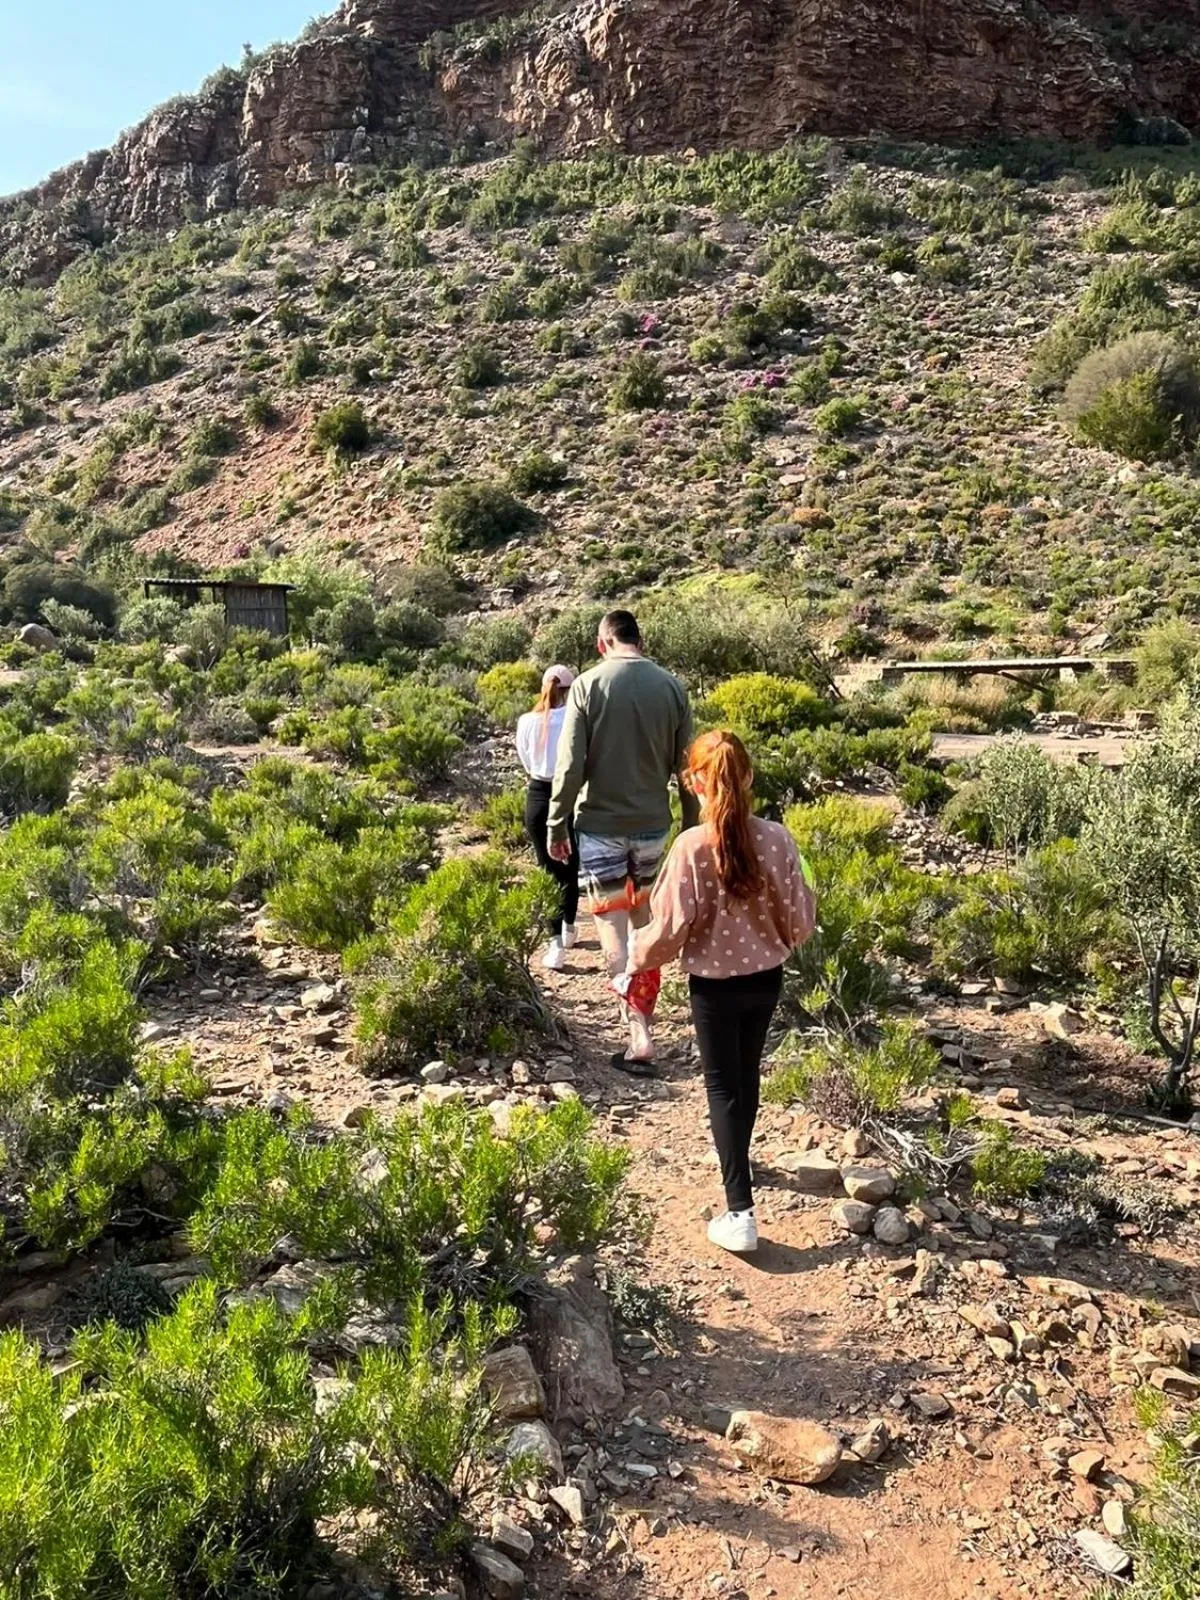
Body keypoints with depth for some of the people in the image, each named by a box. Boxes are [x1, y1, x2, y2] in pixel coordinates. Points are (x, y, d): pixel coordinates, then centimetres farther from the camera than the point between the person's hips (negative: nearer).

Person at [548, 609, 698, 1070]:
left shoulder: (588, 685, -10)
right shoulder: (672, 687, -1)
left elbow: (570, 765, -13)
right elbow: (686, 766, 3)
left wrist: (557, 825, -3)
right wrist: (692, 826, 12)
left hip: (601, 824, -4)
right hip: (653, 824, 4)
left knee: (611, 925, 2)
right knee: (642, 918, 22)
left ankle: (640, 1033, -4)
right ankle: (643, 1010, 39)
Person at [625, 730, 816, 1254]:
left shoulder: (692, 847, -22)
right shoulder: (777, 839, -12)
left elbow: (671, 927, -17)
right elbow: (801, 917, -4)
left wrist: (636, 961, 2)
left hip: (714, 984, -4)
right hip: (766, 978, 4)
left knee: (723, 1088, 8)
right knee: (746, 1075, 24)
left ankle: (740, 1212, 6)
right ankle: (737, 1160, 48)